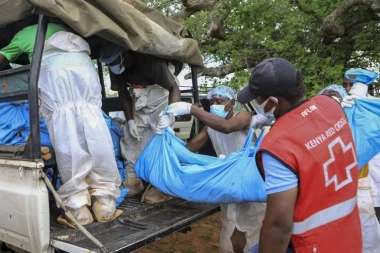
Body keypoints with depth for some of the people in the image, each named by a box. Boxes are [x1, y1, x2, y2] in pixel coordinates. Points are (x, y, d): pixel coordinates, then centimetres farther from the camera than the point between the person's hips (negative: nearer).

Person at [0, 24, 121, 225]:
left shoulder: (24, 33, 34)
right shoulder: (62, 28, 43)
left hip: (54, 71, -3)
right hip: (84, 66, 3)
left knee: (66, 140, -6)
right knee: (95, 136, -2)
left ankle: (78, 207, -7)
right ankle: (105, 201, -4)